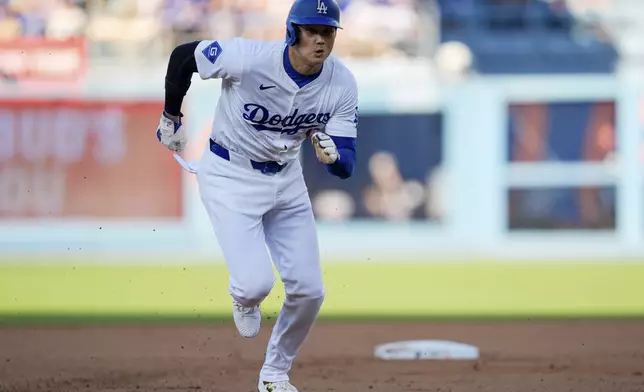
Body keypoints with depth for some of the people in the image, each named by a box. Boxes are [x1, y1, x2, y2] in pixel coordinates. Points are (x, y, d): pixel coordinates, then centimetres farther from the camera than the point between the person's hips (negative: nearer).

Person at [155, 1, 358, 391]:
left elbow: (347, 165, -14)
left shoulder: (342, 84, -15)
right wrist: (171, 118, 1)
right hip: (230, 176, -4)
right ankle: (245, 298, 22)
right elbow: (183, 55, -11)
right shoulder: (248, 58, -28)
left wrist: (332, 154, -38)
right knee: (256, 283, -19)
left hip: (286, 179, 4)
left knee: (309, 290, 1)